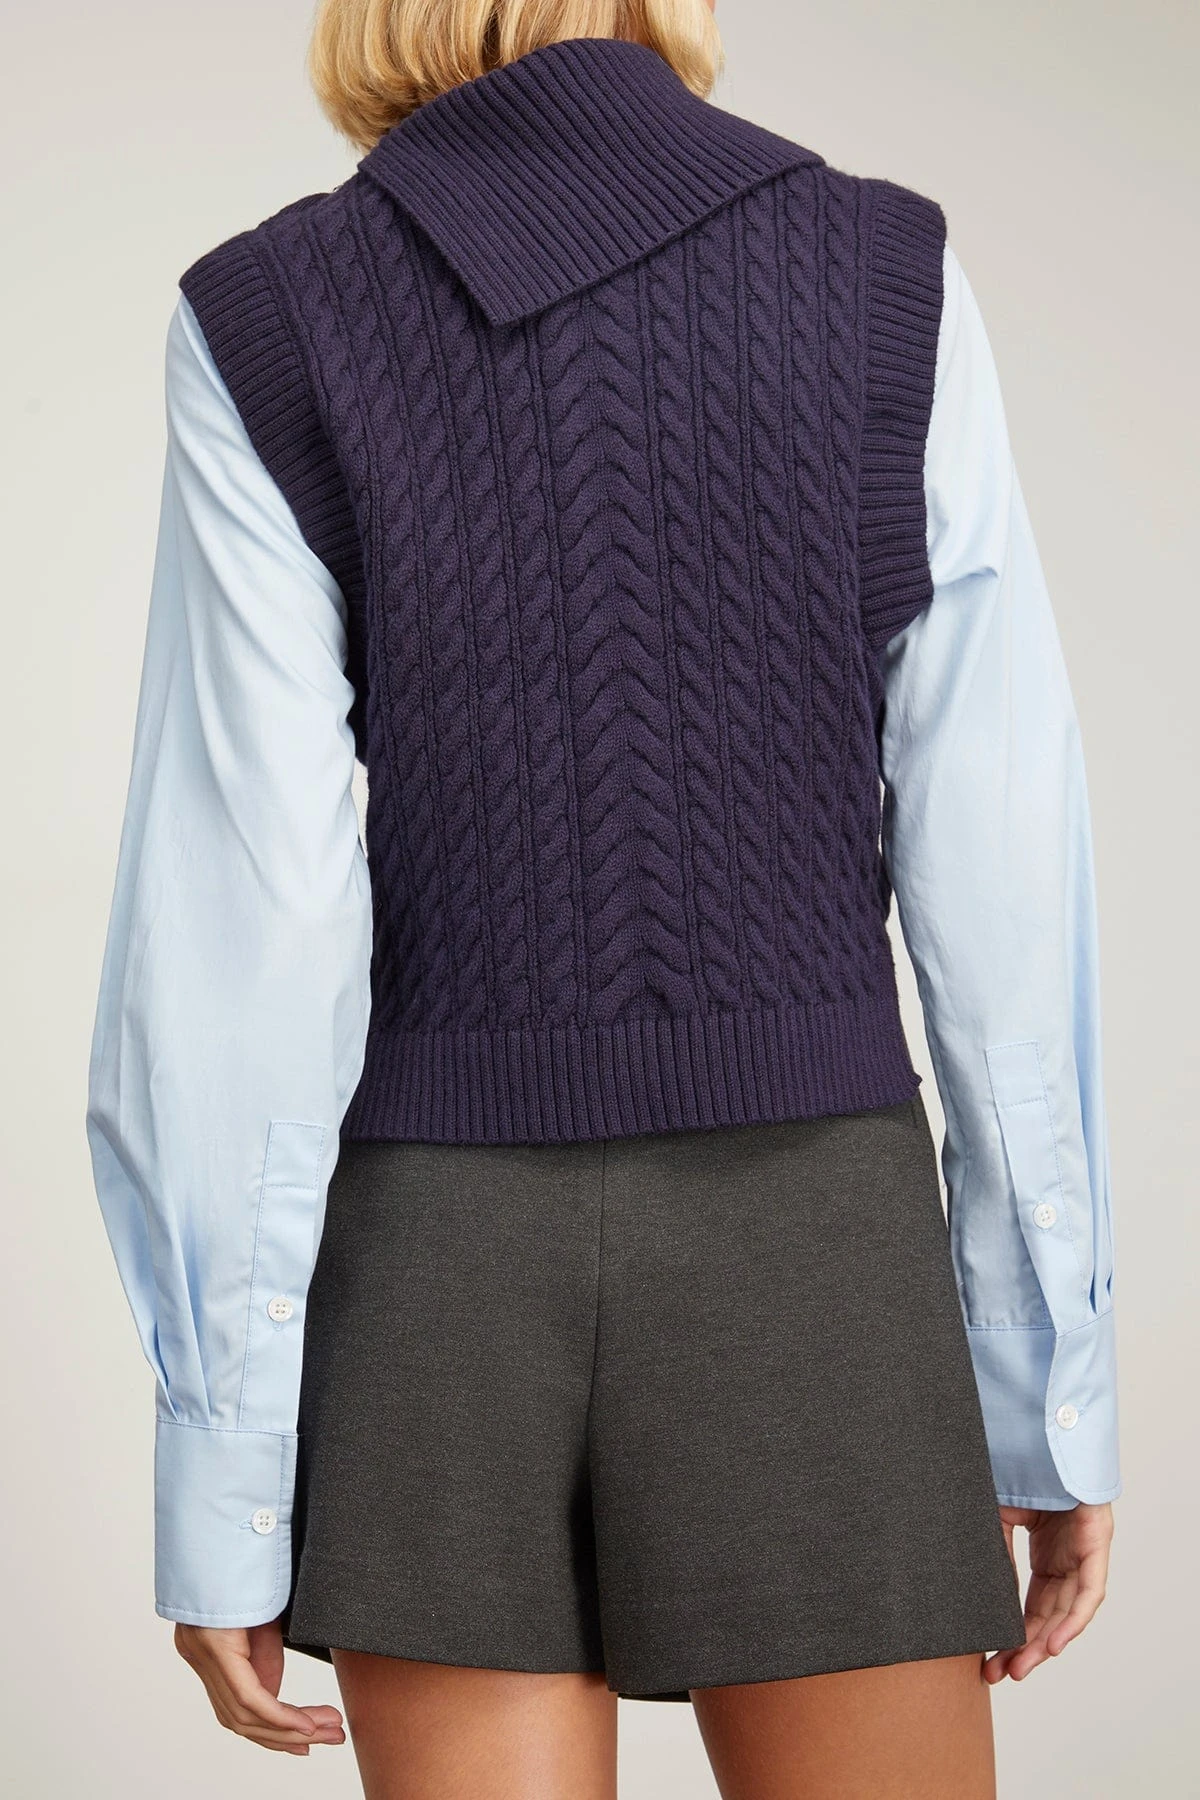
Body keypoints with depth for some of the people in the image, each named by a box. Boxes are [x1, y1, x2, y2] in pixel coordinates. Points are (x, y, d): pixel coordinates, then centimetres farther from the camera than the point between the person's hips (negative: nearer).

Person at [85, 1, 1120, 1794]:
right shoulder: (888, 278, -1)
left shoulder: (264, 326, -3)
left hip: (452, 1271, 1)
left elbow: (241, 935, -8)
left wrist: (217, 1482, -3)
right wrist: (1057, 1387, 3)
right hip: (804, 1266, 0)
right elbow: (996, 872, -4)